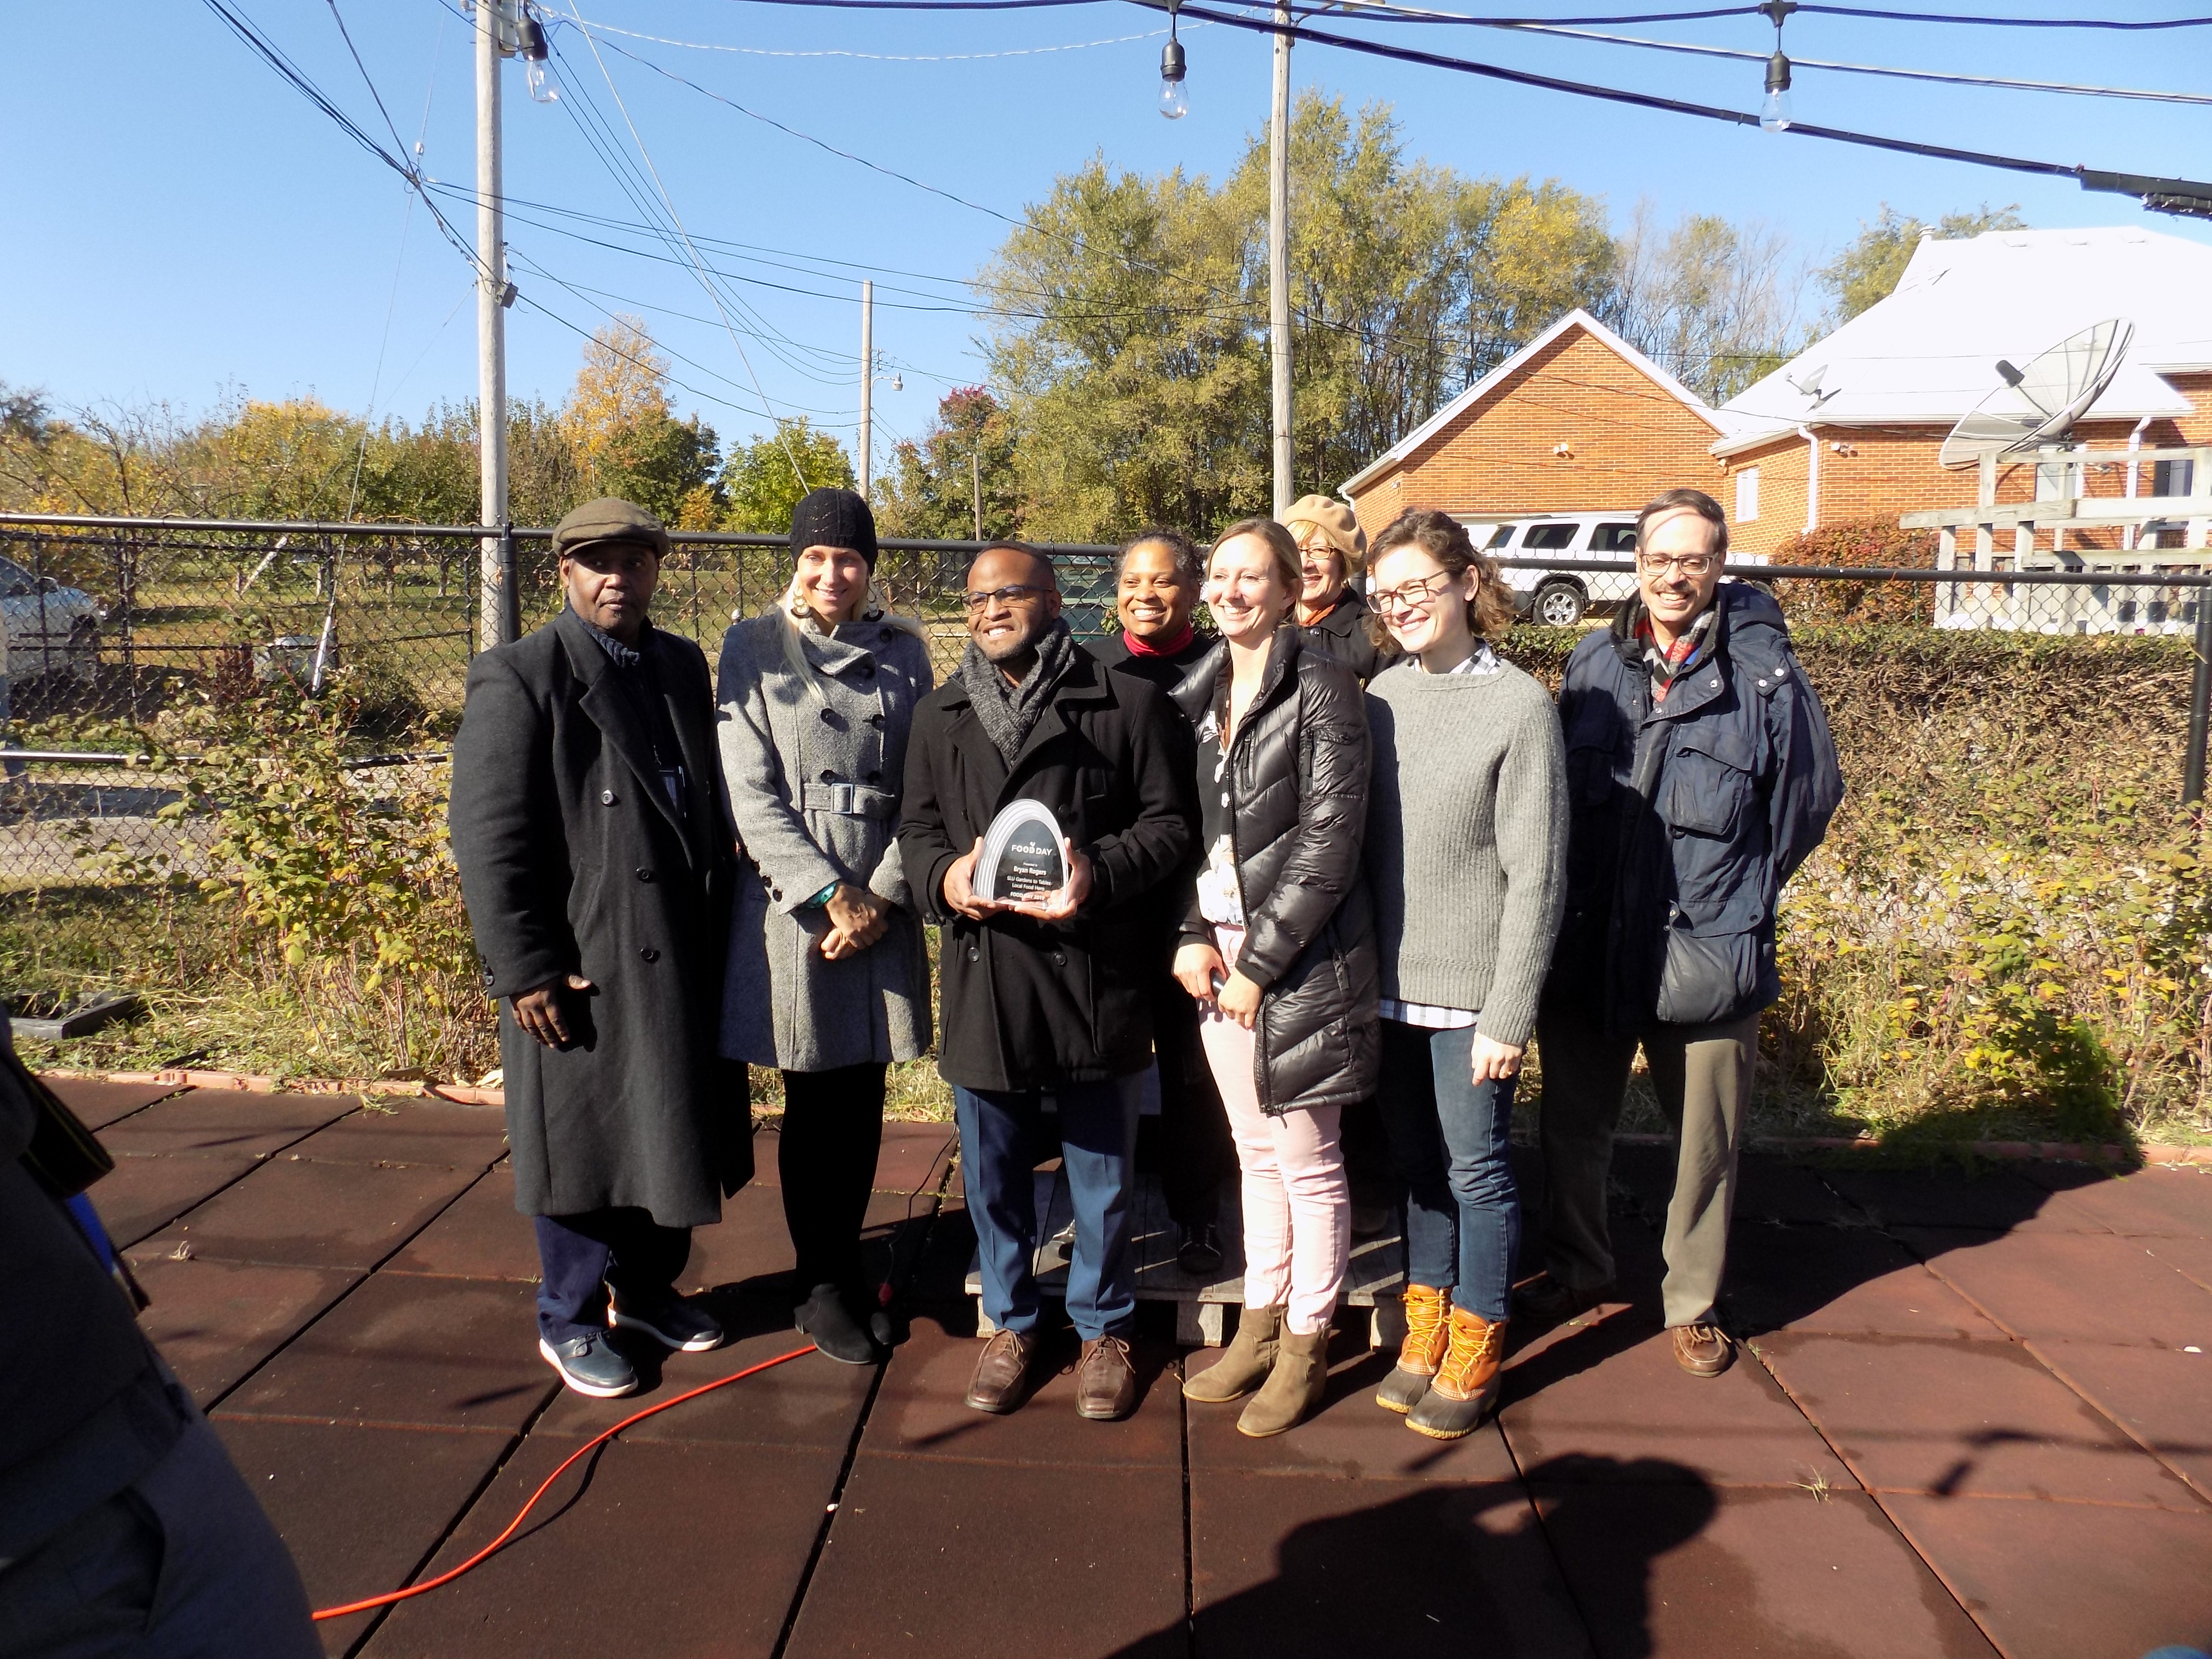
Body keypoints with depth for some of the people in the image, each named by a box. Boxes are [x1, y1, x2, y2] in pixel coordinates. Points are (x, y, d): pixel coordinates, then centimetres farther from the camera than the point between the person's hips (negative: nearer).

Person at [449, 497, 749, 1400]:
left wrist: (725, 918, 10)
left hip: (685, 955, 6)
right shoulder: (518, 678, -9)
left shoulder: (683, 665, 11)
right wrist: (523, 969, -16)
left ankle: (651, 1288, 37)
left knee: (674, 1130, 17)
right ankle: (570, 1321, 28)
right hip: (584, 965, -6)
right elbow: (489, 837, -13)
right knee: (583, 1143, 8)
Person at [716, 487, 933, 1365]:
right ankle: (822, 1288, 23)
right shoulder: (754, 646, -1)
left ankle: (847, 1272, 28)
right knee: (817, 1103, 6)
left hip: (884, 905, 3)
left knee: (864, 1100, 10)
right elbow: (749, 793, -7)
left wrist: (883, 896, -7)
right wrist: (832, 896, -13)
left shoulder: (903, 649, 6)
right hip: (794, 902, -3)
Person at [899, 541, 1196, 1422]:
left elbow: (1169, 821, -2)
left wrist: (1100, 872, -19)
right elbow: (916, 828, 14)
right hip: (983, 976, 3)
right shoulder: (939, 716, 12)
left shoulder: (1129, 704, -1)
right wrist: (944, 876, -9)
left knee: (1103, 1169, 11)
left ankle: (1103, 1327, 32)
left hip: (1094, 969, -3)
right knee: (993, 1169, 15)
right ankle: (1011, 1322, 36)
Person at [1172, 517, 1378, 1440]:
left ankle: (1305, 1350, 21)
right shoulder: (1200, 693, 11)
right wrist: (1191, 934, -3)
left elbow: (1329, 842, -15)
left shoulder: (1321, 689, -10)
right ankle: (1260, 1325, 31)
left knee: (1307, 1160, 5)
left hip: (1299, 956, -6)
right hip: (1218, 952, 6)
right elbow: (1185, 826, 12)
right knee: (1256, 1152, 17)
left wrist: (1259, 961, -14)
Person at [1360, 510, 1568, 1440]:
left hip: (1469, 990, -5)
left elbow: (1536, 877, -12)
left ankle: (1474, 1354, 25)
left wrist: (1509, 1014, -14)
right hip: (1391, 980, 5)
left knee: (1476, 1169, 8)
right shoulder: (1381, 697, 4)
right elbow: (1357, 845, 8)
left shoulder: (1519, 707, -11)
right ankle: (1425, 1332, 33)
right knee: (1417, 1163, 17)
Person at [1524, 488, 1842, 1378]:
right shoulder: (1594, 662, 4)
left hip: (1707, 951, -3)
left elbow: (1811, 792, 4)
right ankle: (1576, 1269, 39)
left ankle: (1693, 1302, 31)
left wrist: (1743, 895, 5)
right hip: (1586, 946, 3)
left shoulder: (1763, 671, -6)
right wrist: (1573, 893, 9)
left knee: (1705, 1142, 11)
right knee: (1573, 1122, 16)